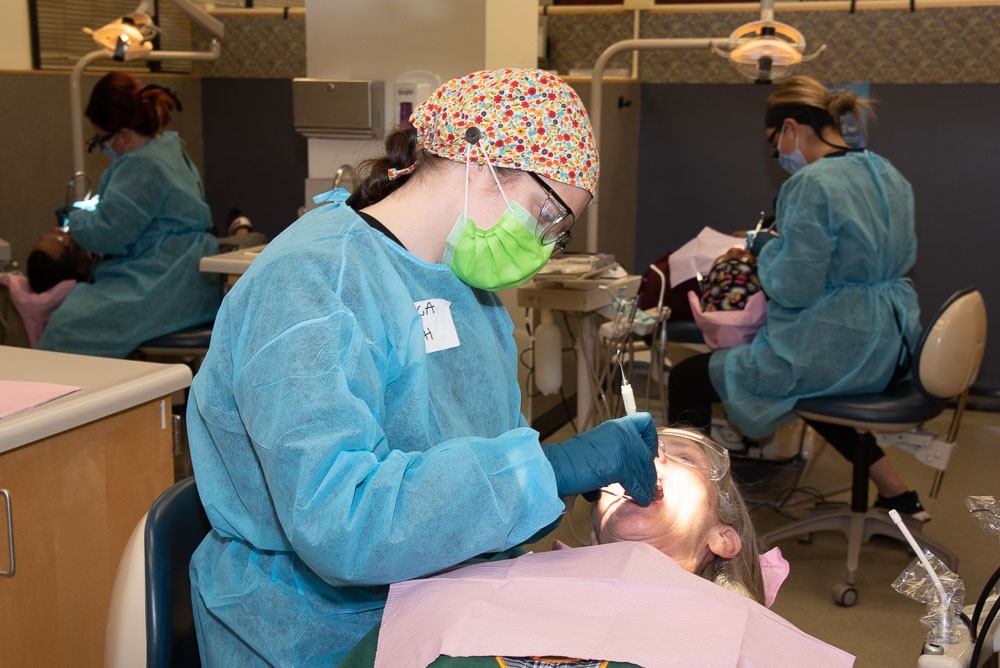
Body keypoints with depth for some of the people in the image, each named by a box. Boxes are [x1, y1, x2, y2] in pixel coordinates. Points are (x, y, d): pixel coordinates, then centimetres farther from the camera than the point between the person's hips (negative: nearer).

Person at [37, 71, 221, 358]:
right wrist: (92, 213, 22)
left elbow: (104, 234, -15)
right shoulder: (169, 148, 17)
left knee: (68, 327, -19)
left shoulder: (144, 167, -16)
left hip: (165, 287, -11)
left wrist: (76, 219, 5)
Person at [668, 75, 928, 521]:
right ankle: (896, 493, 39)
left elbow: (793, 288, -21)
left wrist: (767, 248, -1)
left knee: (687, 379, 2)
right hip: (889, 350, 9)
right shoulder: (888, 176, 9)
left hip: (834, 355, -9)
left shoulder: (813, 184, -19)